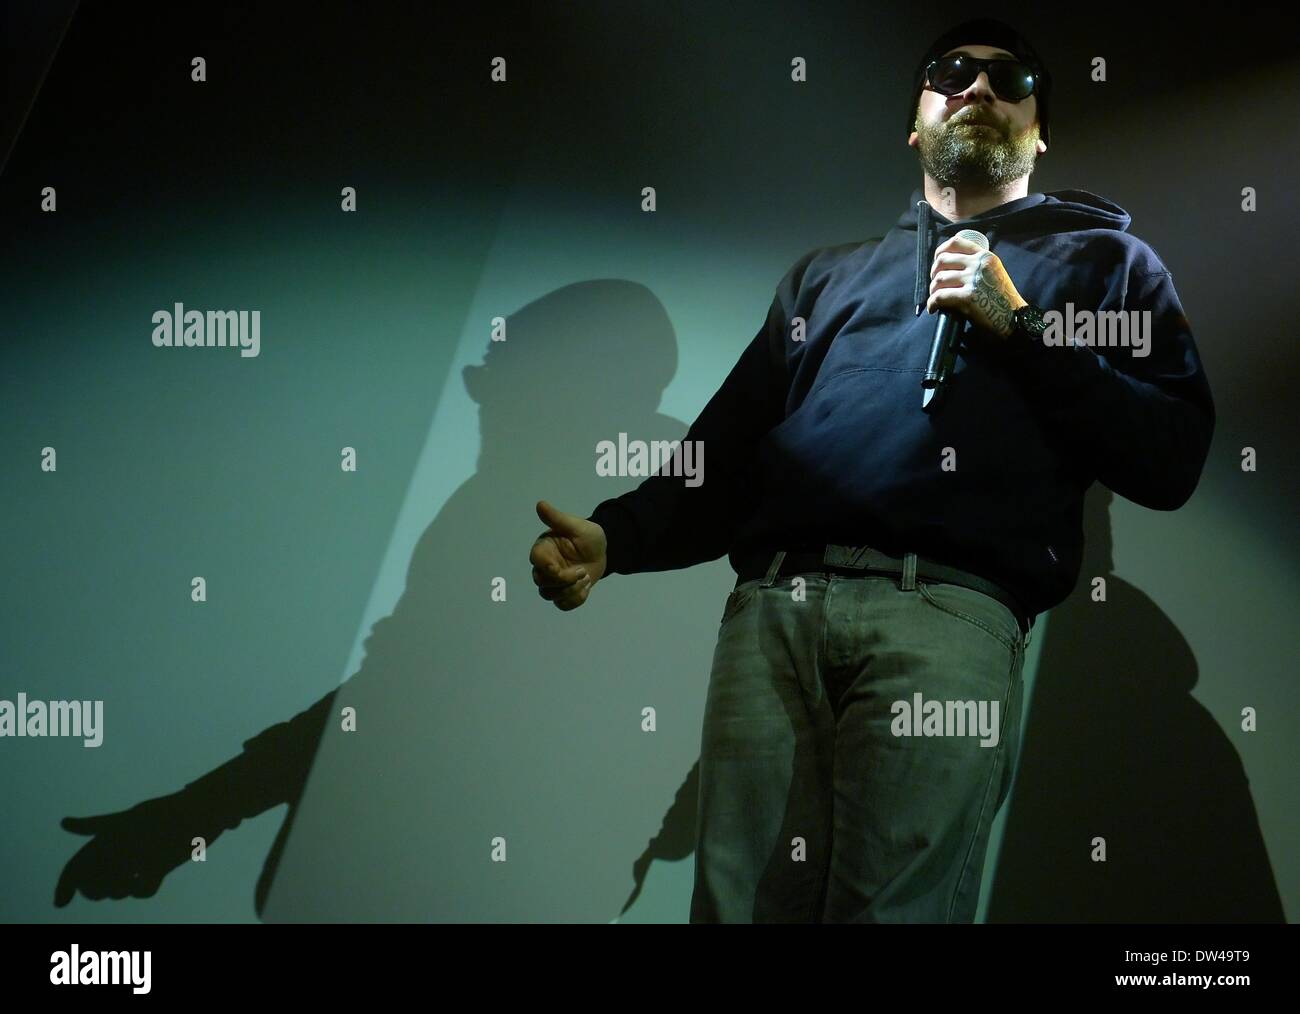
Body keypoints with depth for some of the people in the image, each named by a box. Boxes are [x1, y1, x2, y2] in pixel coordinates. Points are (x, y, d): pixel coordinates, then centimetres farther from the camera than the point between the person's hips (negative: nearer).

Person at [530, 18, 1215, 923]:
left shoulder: (1100, 259, 22)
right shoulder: (829, 272, 32)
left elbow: (1172, 461, 8)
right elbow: (725, 455, 24)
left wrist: (1021, 330, 2)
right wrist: (613, 536, 6)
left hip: (950, 606, -3)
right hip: (772, 606, 3)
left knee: (893, 905, -14)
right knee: (742, 903, -8)